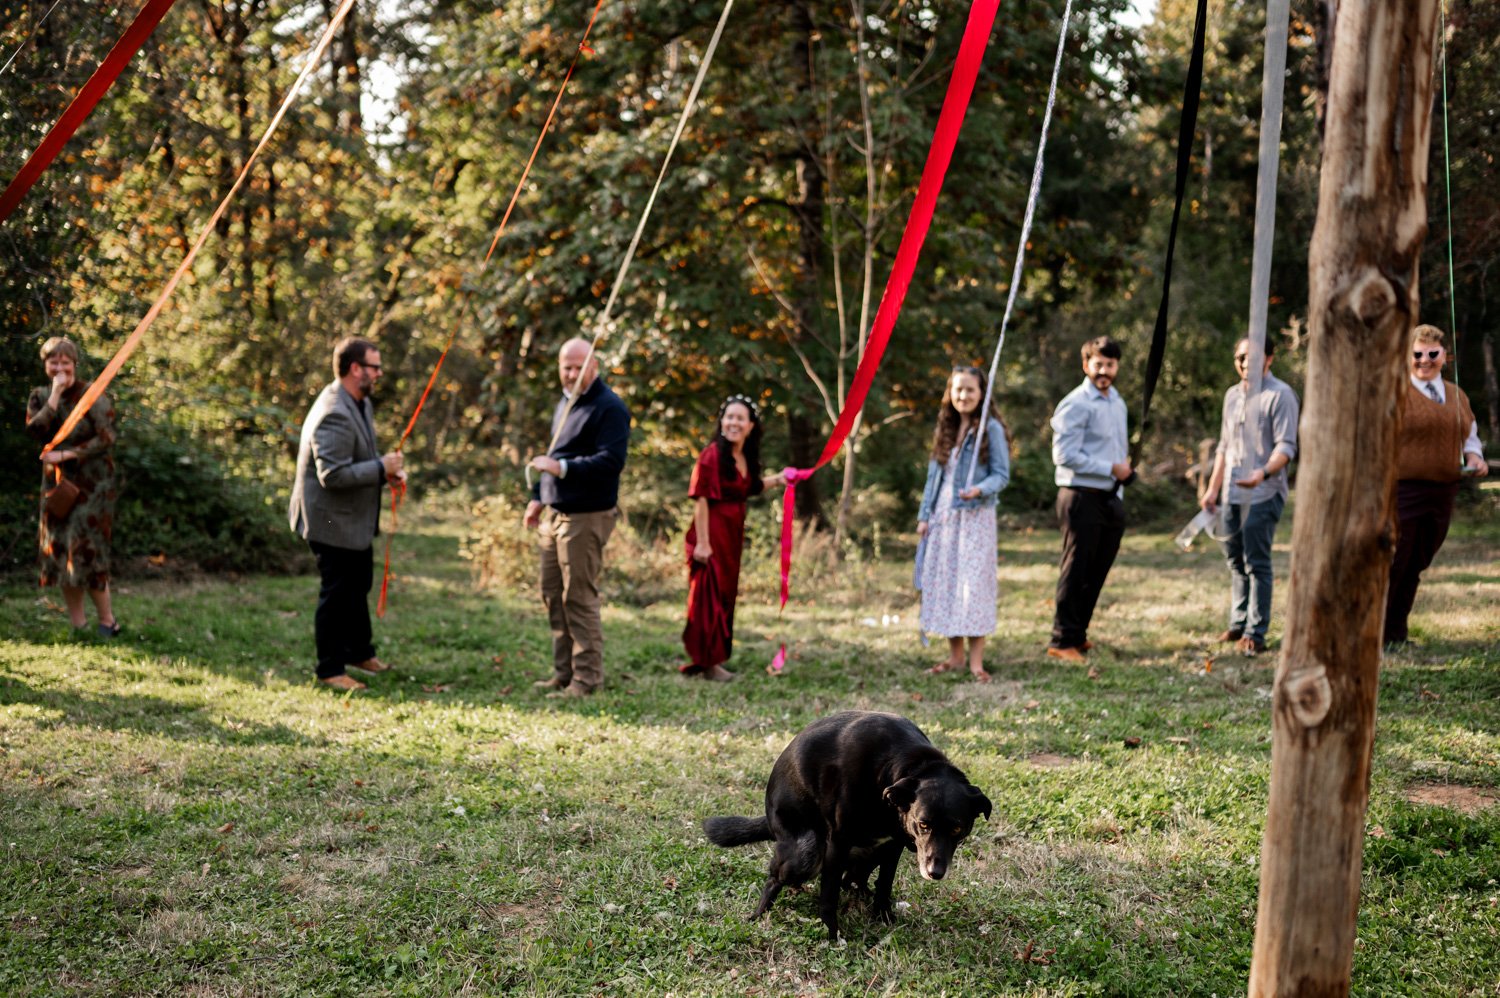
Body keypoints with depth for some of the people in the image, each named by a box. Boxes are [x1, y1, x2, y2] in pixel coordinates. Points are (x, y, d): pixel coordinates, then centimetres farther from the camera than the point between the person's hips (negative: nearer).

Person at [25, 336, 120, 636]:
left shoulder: (92, 395, -9)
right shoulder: (40, 396, 6)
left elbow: (105, 438, -15)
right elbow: (35, 430, -11)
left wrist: (66, 455, -18)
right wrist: (55, 395, -17)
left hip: (91, 484, -6)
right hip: (58, 483, 6)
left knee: (85, 550, -10)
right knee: (59, 551, 4)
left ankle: (107, 620, 2)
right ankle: (77, 623, 12)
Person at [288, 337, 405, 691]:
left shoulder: (361, 403, 7)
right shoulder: (334, 415, -27)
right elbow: (332, 474, -31)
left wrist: (388, 467, 1)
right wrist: (381, 469, -24)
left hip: (354, 519, 11)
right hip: (332, 520, -11)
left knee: (359, 586, 23)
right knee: (337, 593, 1)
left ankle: (359, 651, 40)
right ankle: (330, 669, 13)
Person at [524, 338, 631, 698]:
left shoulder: (609, 408, -12)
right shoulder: (565, 404, 18)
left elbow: (612, 461, -22)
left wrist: (563, 468, -27)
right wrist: (538, 497, 25)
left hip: (587, 517, -9)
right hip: (555, 515, 9)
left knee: (579, 598, -6)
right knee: (553, 596, 12)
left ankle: (586, 678, 2)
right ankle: (564, 673, 21)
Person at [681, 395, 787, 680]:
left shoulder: (745, 457, 7)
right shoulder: (712, 455, -16)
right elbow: (700, 499, -18)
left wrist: (776, 479, 15)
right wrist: (702, 542, -21)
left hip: (733, 533, 8)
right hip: (713, 531, -8)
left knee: (727, 595, 15)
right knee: (710, 595, -2)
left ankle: (715, 657, 26)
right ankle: (708, 662, 6)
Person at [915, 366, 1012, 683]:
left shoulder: (990, 428, -5)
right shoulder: (945, 429, 12)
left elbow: (1001, 475, -7)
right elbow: (934, 474, 15)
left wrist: (980, 490, -26)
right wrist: (925, 515, 10)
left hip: (975, 516, -6)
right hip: (944, 516, 6)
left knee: (973, 582, -8)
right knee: (943, 582, 5)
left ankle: (976, 660, -3)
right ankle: (955, 655, 13)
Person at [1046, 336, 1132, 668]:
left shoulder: (1118, 403, 17)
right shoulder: (1076, 404, -11)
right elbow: (1065, 455, -18)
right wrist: (1111, 469, -16)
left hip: (1110, 498, 8)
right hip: (1082, 498, -8)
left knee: (1096, 573, 11)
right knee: (1076, 571, -5)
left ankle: (1079, 636, 21)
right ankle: (1062, 641, 2)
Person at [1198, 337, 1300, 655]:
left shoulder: (1280, 395, -8)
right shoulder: (1232, 395, 16)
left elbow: (1286, 446, -15)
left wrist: (1264, 472, -32)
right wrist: (1213, 488, 18)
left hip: (1263, 494, -7)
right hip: (1233, 494, 7)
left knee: (1257, 563, -6)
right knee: (1236, 560, 12)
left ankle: (1255, 633, -2)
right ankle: (1238, 623, 21)